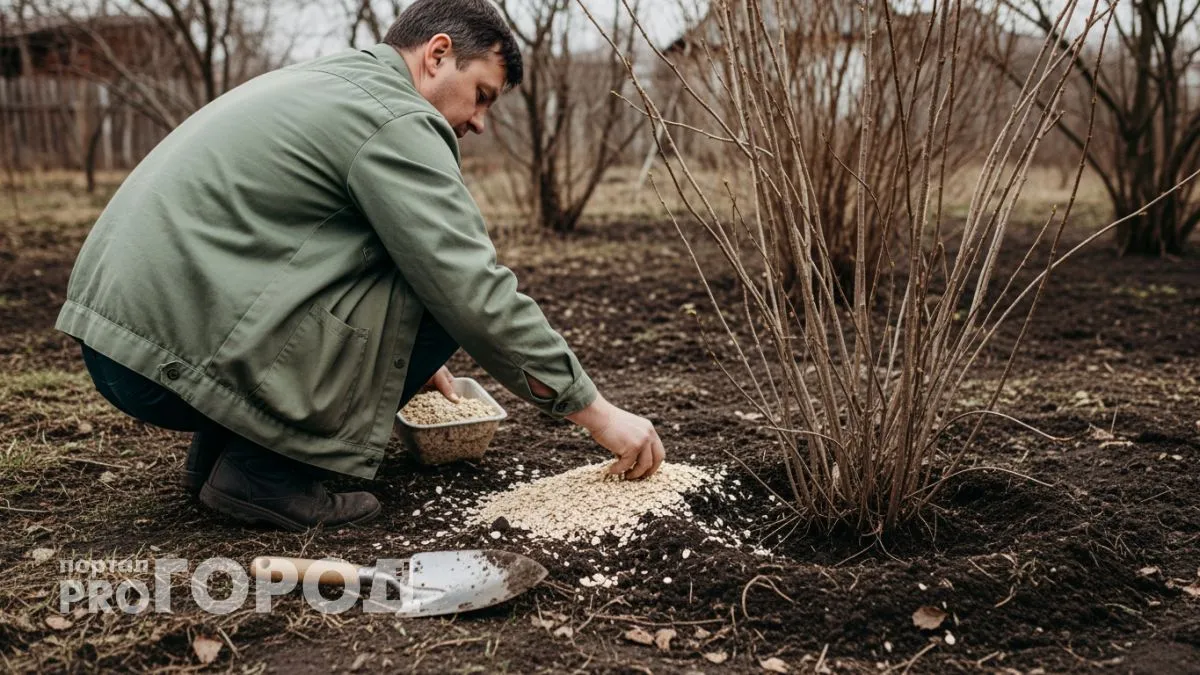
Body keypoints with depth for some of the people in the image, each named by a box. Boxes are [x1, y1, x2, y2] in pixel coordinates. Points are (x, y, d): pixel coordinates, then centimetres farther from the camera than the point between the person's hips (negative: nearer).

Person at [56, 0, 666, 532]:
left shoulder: (321, 83, 19)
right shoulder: (392, 118, -10)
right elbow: (477, 294, -15)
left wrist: (406, 356, 34)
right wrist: (597, 413, -6)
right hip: (174, 354, -10)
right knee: (441, 295, -6)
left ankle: (217, 449, 15)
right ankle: (263, 471, -5)